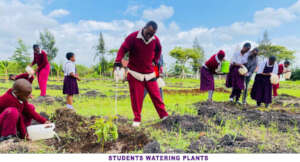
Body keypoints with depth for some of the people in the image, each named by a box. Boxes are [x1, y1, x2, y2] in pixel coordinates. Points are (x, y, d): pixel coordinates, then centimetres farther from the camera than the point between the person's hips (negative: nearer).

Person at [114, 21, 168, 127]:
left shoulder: (155, 40, 0)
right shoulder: (133, 37, -11)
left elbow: (158, 50, 20)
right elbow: (123, 49, -15)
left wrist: (155, 61, 10)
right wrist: (118, 61, -29)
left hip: (149, 73, 3)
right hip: (135, 74, -2)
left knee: (156, 95, 4)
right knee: (136, 98, 2)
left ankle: (164, 115, 14)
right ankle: (137, 119, 13)